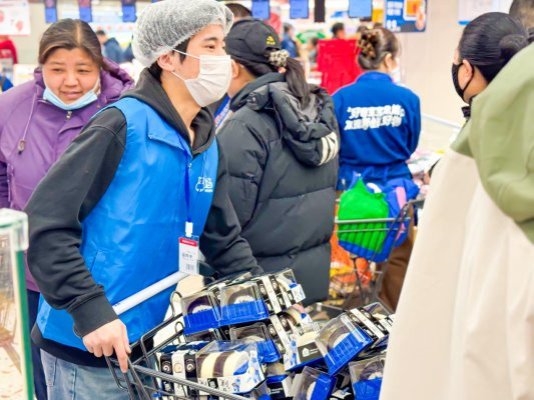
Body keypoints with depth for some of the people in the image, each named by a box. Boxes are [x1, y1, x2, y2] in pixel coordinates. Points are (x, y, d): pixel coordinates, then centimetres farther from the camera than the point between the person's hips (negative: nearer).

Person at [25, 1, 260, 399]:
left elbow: (225, 241, 14)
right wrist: (91, 311, -24)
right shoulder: (124, 124, -16)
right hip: (90, 344, -7)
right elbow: (46, 222, -19)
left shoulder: (208, 145, 7)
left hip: (157, 344, 7)